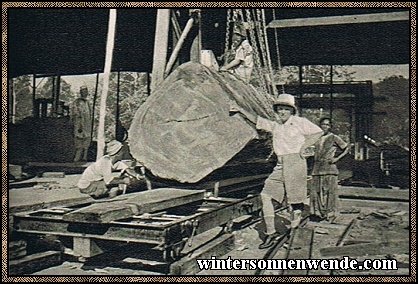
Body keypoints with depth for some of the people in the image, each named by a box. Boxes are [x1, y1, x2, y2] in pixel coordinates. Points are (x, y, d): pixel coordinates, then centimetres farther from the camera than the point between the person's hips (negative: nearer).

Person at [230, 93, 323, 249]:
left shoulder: (300, 122, 2)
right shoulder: (274, 125, 16)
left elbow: (318, 132, 4)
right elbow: (256, 120, 22)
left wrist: (304, 146, -4)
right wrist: (240, 109, 18)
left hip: (295, 162, -6)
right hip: (280, 165, 6)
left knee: (294, 199, -6)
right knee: (266, 195, -3)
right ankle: (271, 232, 1)